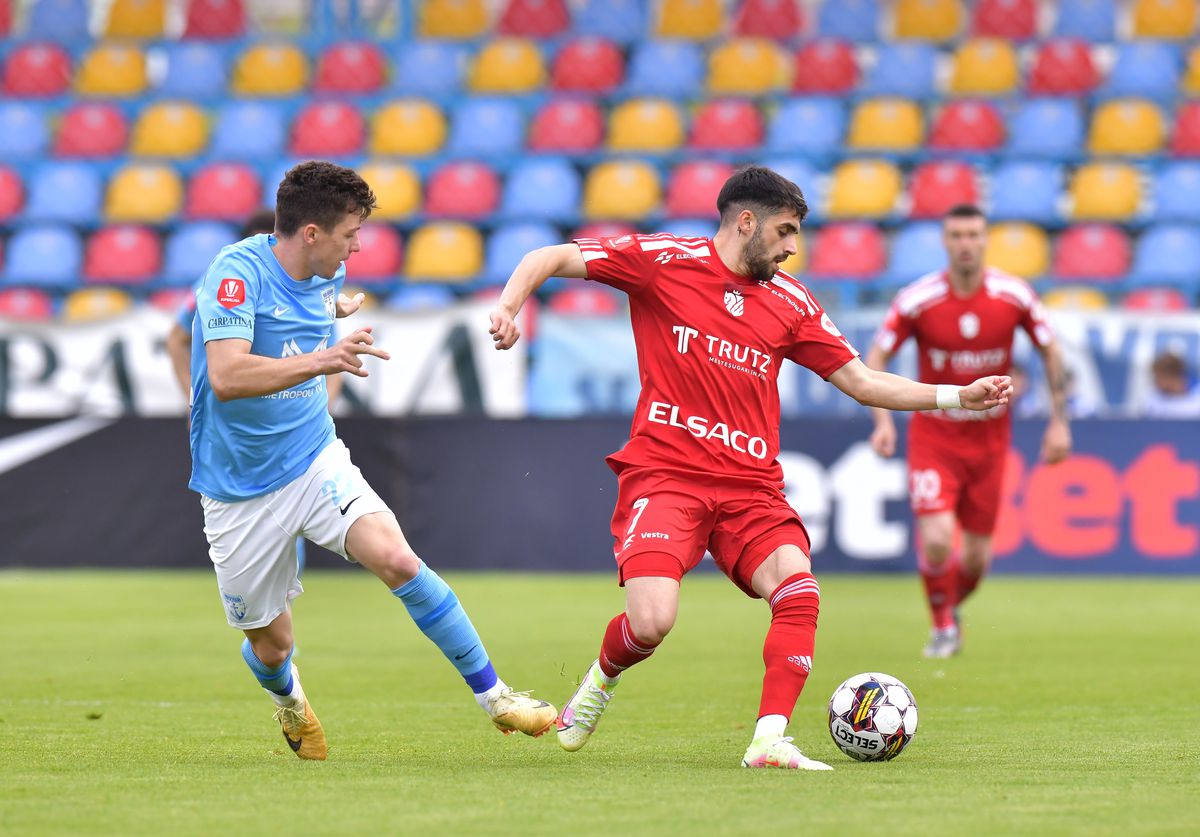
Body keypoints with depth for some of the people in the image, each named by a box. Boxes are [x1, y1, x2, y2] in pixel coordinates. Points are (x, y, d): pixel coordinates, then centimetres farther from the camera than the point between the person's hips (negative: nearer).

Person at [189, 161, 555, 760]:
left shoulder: (324, 276, 2)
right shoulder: (237, 272, -21)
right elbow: (226, 378, -36)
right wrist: (321, 360, -45)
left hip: (316, 461, 4)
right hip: (240, 493, -4)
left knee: (397, 560, -22)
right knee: (271, 644, 8)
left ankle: (493, 696, -13)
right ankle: (288, 700, 46)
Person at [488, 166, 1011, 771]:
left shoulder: (790, 302, 11)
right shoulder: (665, 262, -1)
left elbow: (861, 381, 15)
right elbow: (549, 260, 0)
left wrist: (958, 397, 7)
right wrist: (509, 306, -20)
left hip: (749, 484, 4)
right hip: (663, 474, -4)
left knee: (798, 590, -23)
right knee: (651, 624, -22)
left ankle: (769, 741, -21)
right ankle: (601, 679, 13)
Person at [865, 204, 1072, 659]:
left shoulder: (1014, 295, -9)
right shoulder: (917, 299, -13)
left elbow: (1051, 352, 5)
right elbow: (875, 358, -5)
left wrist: (1059, 421, 1)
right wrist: (882, 420, -18)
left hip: (989, 435, 2)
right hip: (932, 432, -2)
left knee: (978, 555, 5)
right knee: (936, 539, -19)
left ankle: (951, 607, 38)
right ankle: (943, 627, 7)